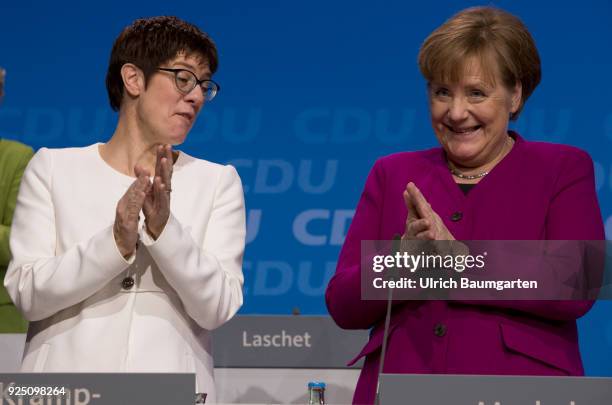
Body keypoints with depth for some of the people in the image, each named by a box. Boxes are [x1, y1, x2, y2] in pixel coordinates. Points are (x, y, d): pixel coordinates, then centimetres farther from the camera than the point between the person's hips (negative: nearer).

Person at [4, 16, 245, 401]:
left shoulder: (218, 182, 4)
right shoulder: (54, 167, 3)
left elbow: (217, 307, -5)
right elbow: (27, 294, -6)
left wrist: (164, 230, -19)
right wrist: (115, 243, -19)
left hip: (172, 387, 1)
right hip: (64, 384, 0)